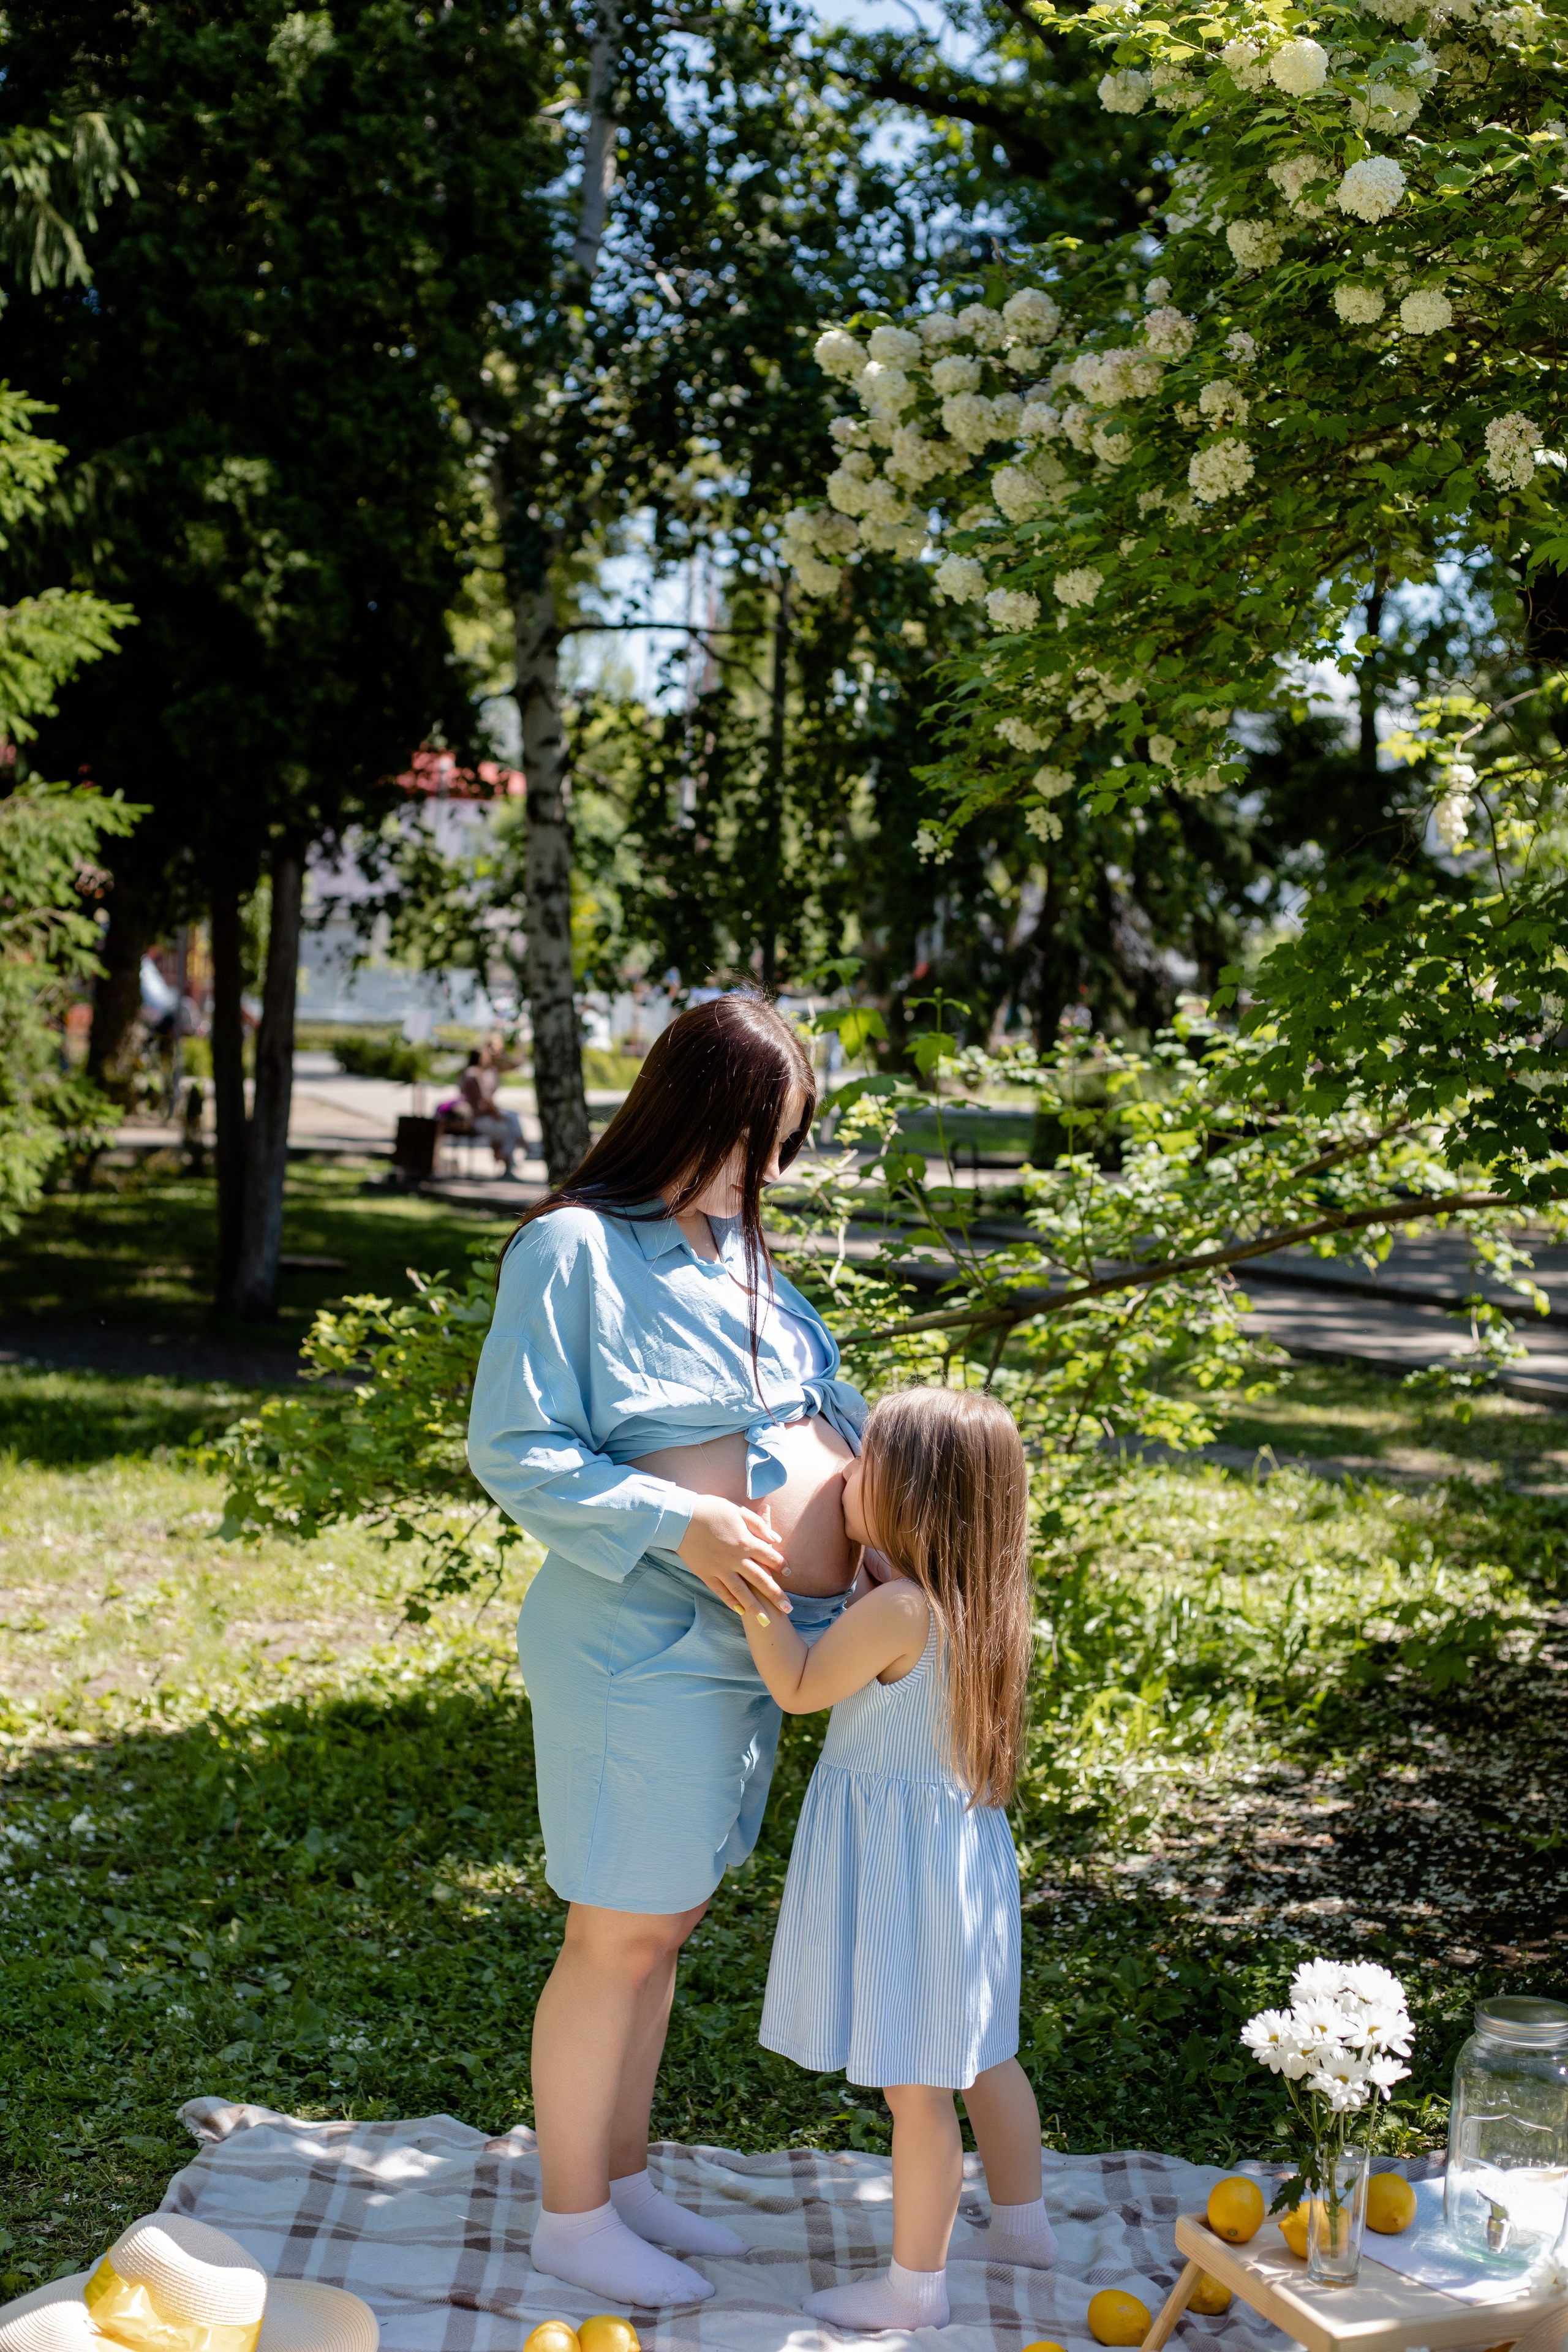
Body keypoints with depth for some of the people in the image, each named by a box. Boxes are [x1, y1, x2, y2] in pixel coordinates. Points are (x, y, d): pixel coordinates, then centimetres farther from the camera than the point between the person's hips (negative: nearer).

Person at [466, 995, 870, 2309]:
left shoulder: (738, 1250, 13)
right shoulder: (575, 1247, -12)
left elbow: (826, 1402, 19)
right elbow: (513, 1449, -16)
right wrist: (678, 1524, -23)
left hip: (747, 1644, 8)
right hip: (647, 1647, -8)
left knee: (670, 1922, 18)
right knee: (620, 1938, 2)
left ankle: (625, 2177, 32)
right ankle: (572, 2216, 18)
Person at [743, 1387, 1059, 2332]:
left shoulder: (896, 1611, -25)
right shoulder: (978, 1604, 2)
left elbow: (798, 1687, -12)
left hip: (899, 1860, -9)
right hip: (958, 1846, 9)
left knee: (915, 2083, 2)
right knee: (978, 2052, 24)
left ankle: (916, 2283, 13)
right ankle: (1022, 2221, 39)